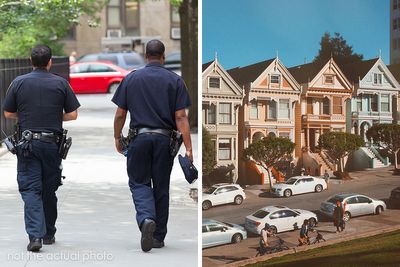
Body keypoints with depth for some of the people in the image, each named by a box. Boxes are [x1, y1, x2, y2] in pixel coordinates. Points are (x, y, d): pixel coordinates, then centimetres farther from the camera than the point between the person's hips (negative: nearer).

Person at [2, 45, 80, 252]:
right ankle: (48, 234, 23)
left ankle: (35, 235, -17)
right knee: (49, 190, 13)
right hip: (52, 143, 1)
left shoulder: (19, 83, -1)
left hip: (27, 143, -1)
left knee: (30, 190, -2)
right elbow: (72, 114, 0)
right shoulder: (60, 83, -1)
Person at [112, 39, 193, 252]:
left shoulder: (131, 78, 3)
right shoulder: (175, 81, 1)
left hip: (139, 137, 0)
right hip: (164, 139, 1)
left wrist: (117, 138, 17)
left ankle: (146, 219, -20)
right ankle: (159, 237, 16)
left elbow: (120, 114, 3)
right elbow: (181, 117, -6)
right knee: (161, 187, 11)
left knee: (139, 182, 9)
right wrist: (188, 148, -7)